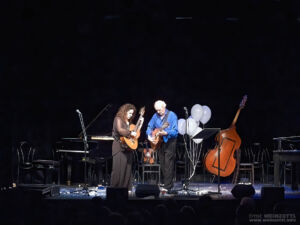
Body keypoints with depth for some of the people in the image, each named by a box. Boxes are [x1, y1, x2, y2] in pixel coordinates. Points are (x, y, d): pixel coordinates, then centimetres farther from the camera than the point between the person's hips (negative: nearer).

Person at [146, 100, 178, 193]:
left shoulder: (172, 115, -9)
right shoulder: (155, 116, 8)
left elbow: (175, 131, -15)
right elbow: (150, 127, 17)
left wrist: (166, 133, -30)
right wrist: (149, 135, -2)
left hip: (169, 142, -6)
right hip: (159, 142, 6)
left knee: (168, 165, -10)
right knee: (162, 165, 10)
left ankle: (167, 187, -10)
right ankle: (167, 182, 20)